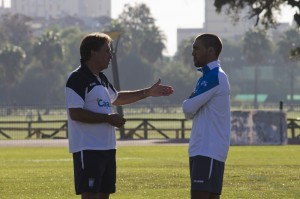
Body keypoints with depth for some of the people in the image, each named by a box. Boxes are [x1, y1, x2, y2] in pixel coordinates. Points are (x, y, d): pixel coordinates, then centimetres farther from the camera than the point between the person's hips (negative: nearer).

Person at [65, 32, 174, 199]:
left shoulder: (101, 79, 17)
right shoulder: (78, 79, -13)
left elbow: (116, 98, 35)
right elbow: (75, 113, -21)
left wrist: (148, 92, 32)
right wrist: (108, 118, -19)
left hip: (106, 147, 10)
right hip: (88, 149, -10)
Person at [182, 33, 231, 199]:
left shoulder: (213, 77, -14)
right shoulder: (212, 75, 18)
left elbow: (188, 109, -14)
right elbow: (192, 111, 20)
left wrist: (188, 102, 8)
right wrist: (191, 103, -1)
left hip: (208, 150, -10)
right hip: (204, 148, 10)